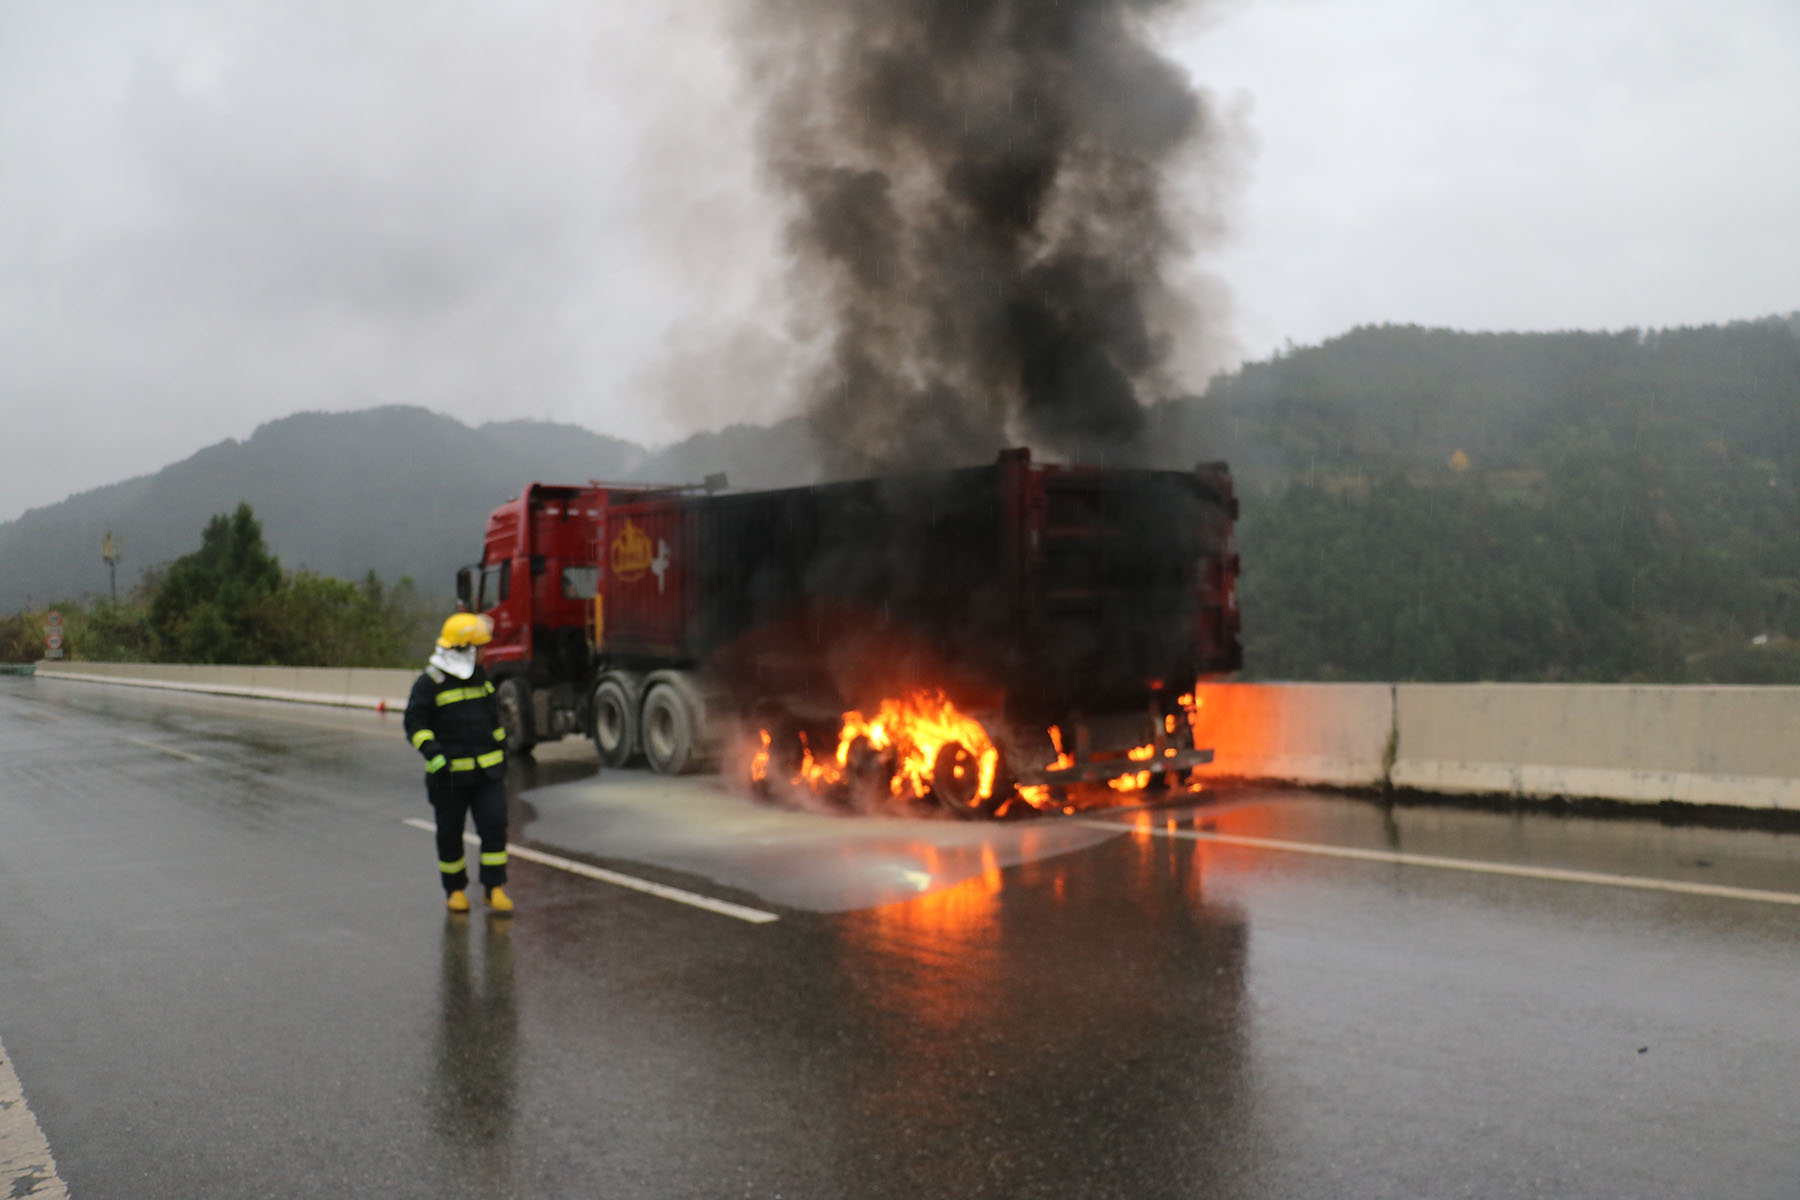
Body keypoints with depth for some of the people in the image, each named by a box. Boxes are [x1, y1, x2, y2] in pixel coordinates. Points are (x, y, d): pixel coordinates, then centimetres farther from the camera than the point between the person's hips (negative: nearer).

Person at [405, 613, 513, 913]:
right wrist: (432, 753, -23)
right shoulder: (429, 683, -7)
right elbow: (415, 724, -10)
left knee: (494, 826, -6)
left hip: (487, 771, 4)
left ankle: (495, 889, 2)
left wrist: (500, 748, 27)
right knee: (450, 834, 7)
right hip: (449, 774, -4)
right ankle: (455, 890, 23)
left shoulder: (479, 676, 11)